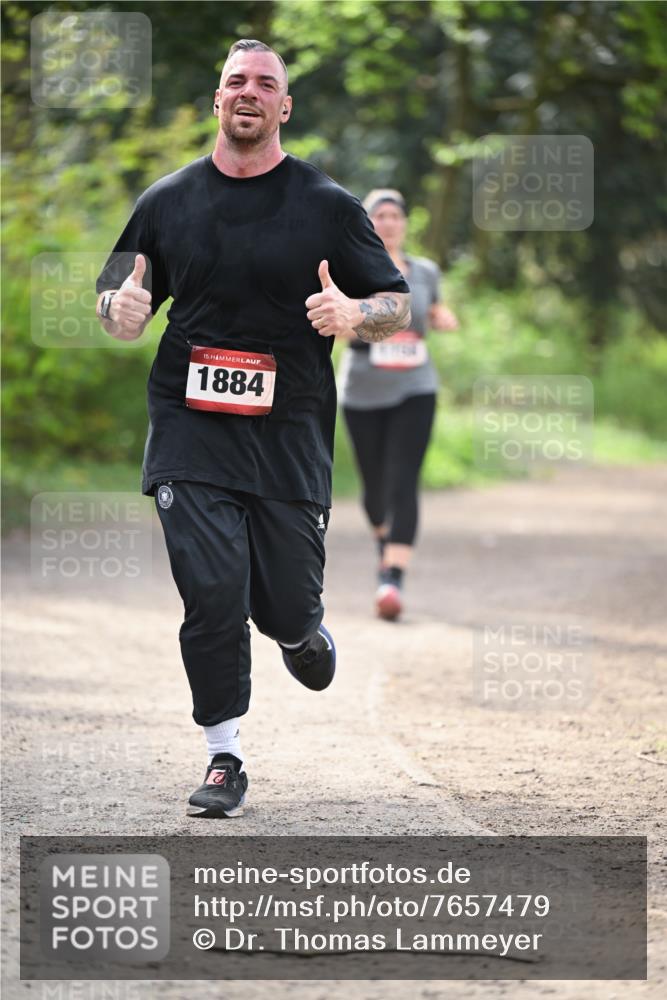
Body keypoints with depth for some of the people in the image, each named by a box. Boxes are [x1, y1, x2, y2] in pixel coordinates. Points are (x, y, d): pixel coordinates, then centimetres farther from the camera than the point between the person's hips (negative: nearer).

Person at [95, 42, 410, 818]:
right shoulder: (167, 201, 8)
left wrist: (353, 315, -17)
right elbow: (117, 304, 17)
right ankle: (224, 760, 3)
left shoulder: (328, 205, 4)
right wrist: (120, 311, -8)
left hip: (290, 436, 0)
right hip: (191, 434, 0)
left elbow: (398, 305, 6)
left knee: (285, 607, 0)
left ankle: (302, 630, 39)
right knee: (211, 597, -11)